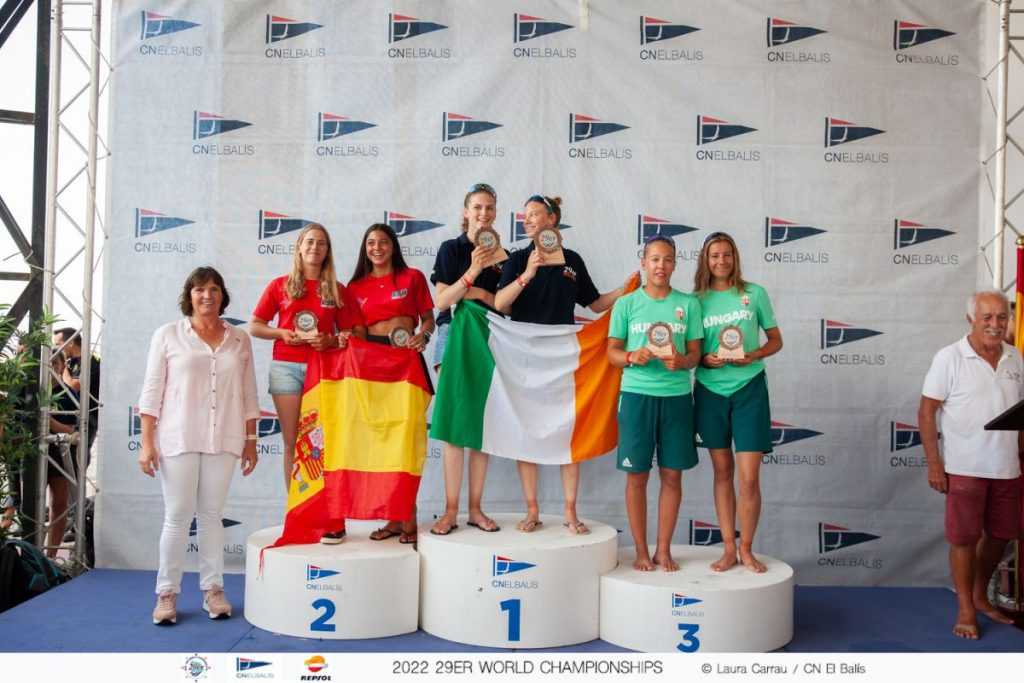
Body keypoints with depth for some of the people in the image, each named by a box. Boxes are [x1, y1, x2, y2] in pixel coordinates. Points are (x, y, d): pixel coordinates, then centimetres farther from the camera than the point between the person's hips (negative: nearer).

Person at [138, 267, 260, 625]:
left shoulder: (239, 340, 9)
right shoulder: (168, 334, 3)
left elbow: (248, 395, 11)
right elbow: (152, 391, 1)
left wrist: (250, 441, 9)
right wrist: (147, 442, -4)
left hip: (223, 441, 2)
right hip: (178, 439, -2)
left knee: (212, 515, 7)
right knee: (177, 516, 0)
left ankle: (213, 589, 15)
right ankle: (167, 593, 11)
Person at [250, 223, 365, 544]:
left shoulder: (337, 289, 8)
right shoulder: (280, 285, 9)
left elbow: (358, 331, 6)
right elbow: (255, 326, 9)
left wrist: (332, 340, -12)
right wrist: (284, 334, -9)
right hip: (286, 367, 1)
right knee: (292, 444, 3)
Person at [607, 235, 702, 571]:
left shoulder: (688, 304, 6)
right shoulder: (626, 304, 3)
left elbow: (695, 353, 6)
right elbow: (612, 352, 4)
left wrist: (681, 361, -16)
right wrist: (633, 357, -17)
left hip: (677, 395, 1)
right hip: (637, 394, -1)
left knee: (672, 475, 5)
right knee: (637, 475, 3)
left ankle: (664, 549, 19)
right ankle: (641, 551, 16)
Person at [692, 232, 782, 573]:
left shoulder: (754, 293, 1)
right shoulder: (697, 300, 4)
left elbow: (776, 340, 6)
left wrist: (754, 355, -13)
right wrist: (705, 360, -12)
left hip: (749, 388, -1)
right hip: (710, 390, 2)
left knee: (749, 478, -4)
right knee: (722, 471, 10)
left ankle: (746, 549, 13)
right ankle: (728, 549, 19)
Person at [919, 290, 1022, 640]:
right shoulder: (949, 358, -9)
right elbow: (926, 412, -9)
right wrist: (934, 464, -12)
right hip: (965, 468, -5)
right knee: (964, 538, 3)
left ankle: (980, 596, 34)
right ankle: (965, 610, 18)